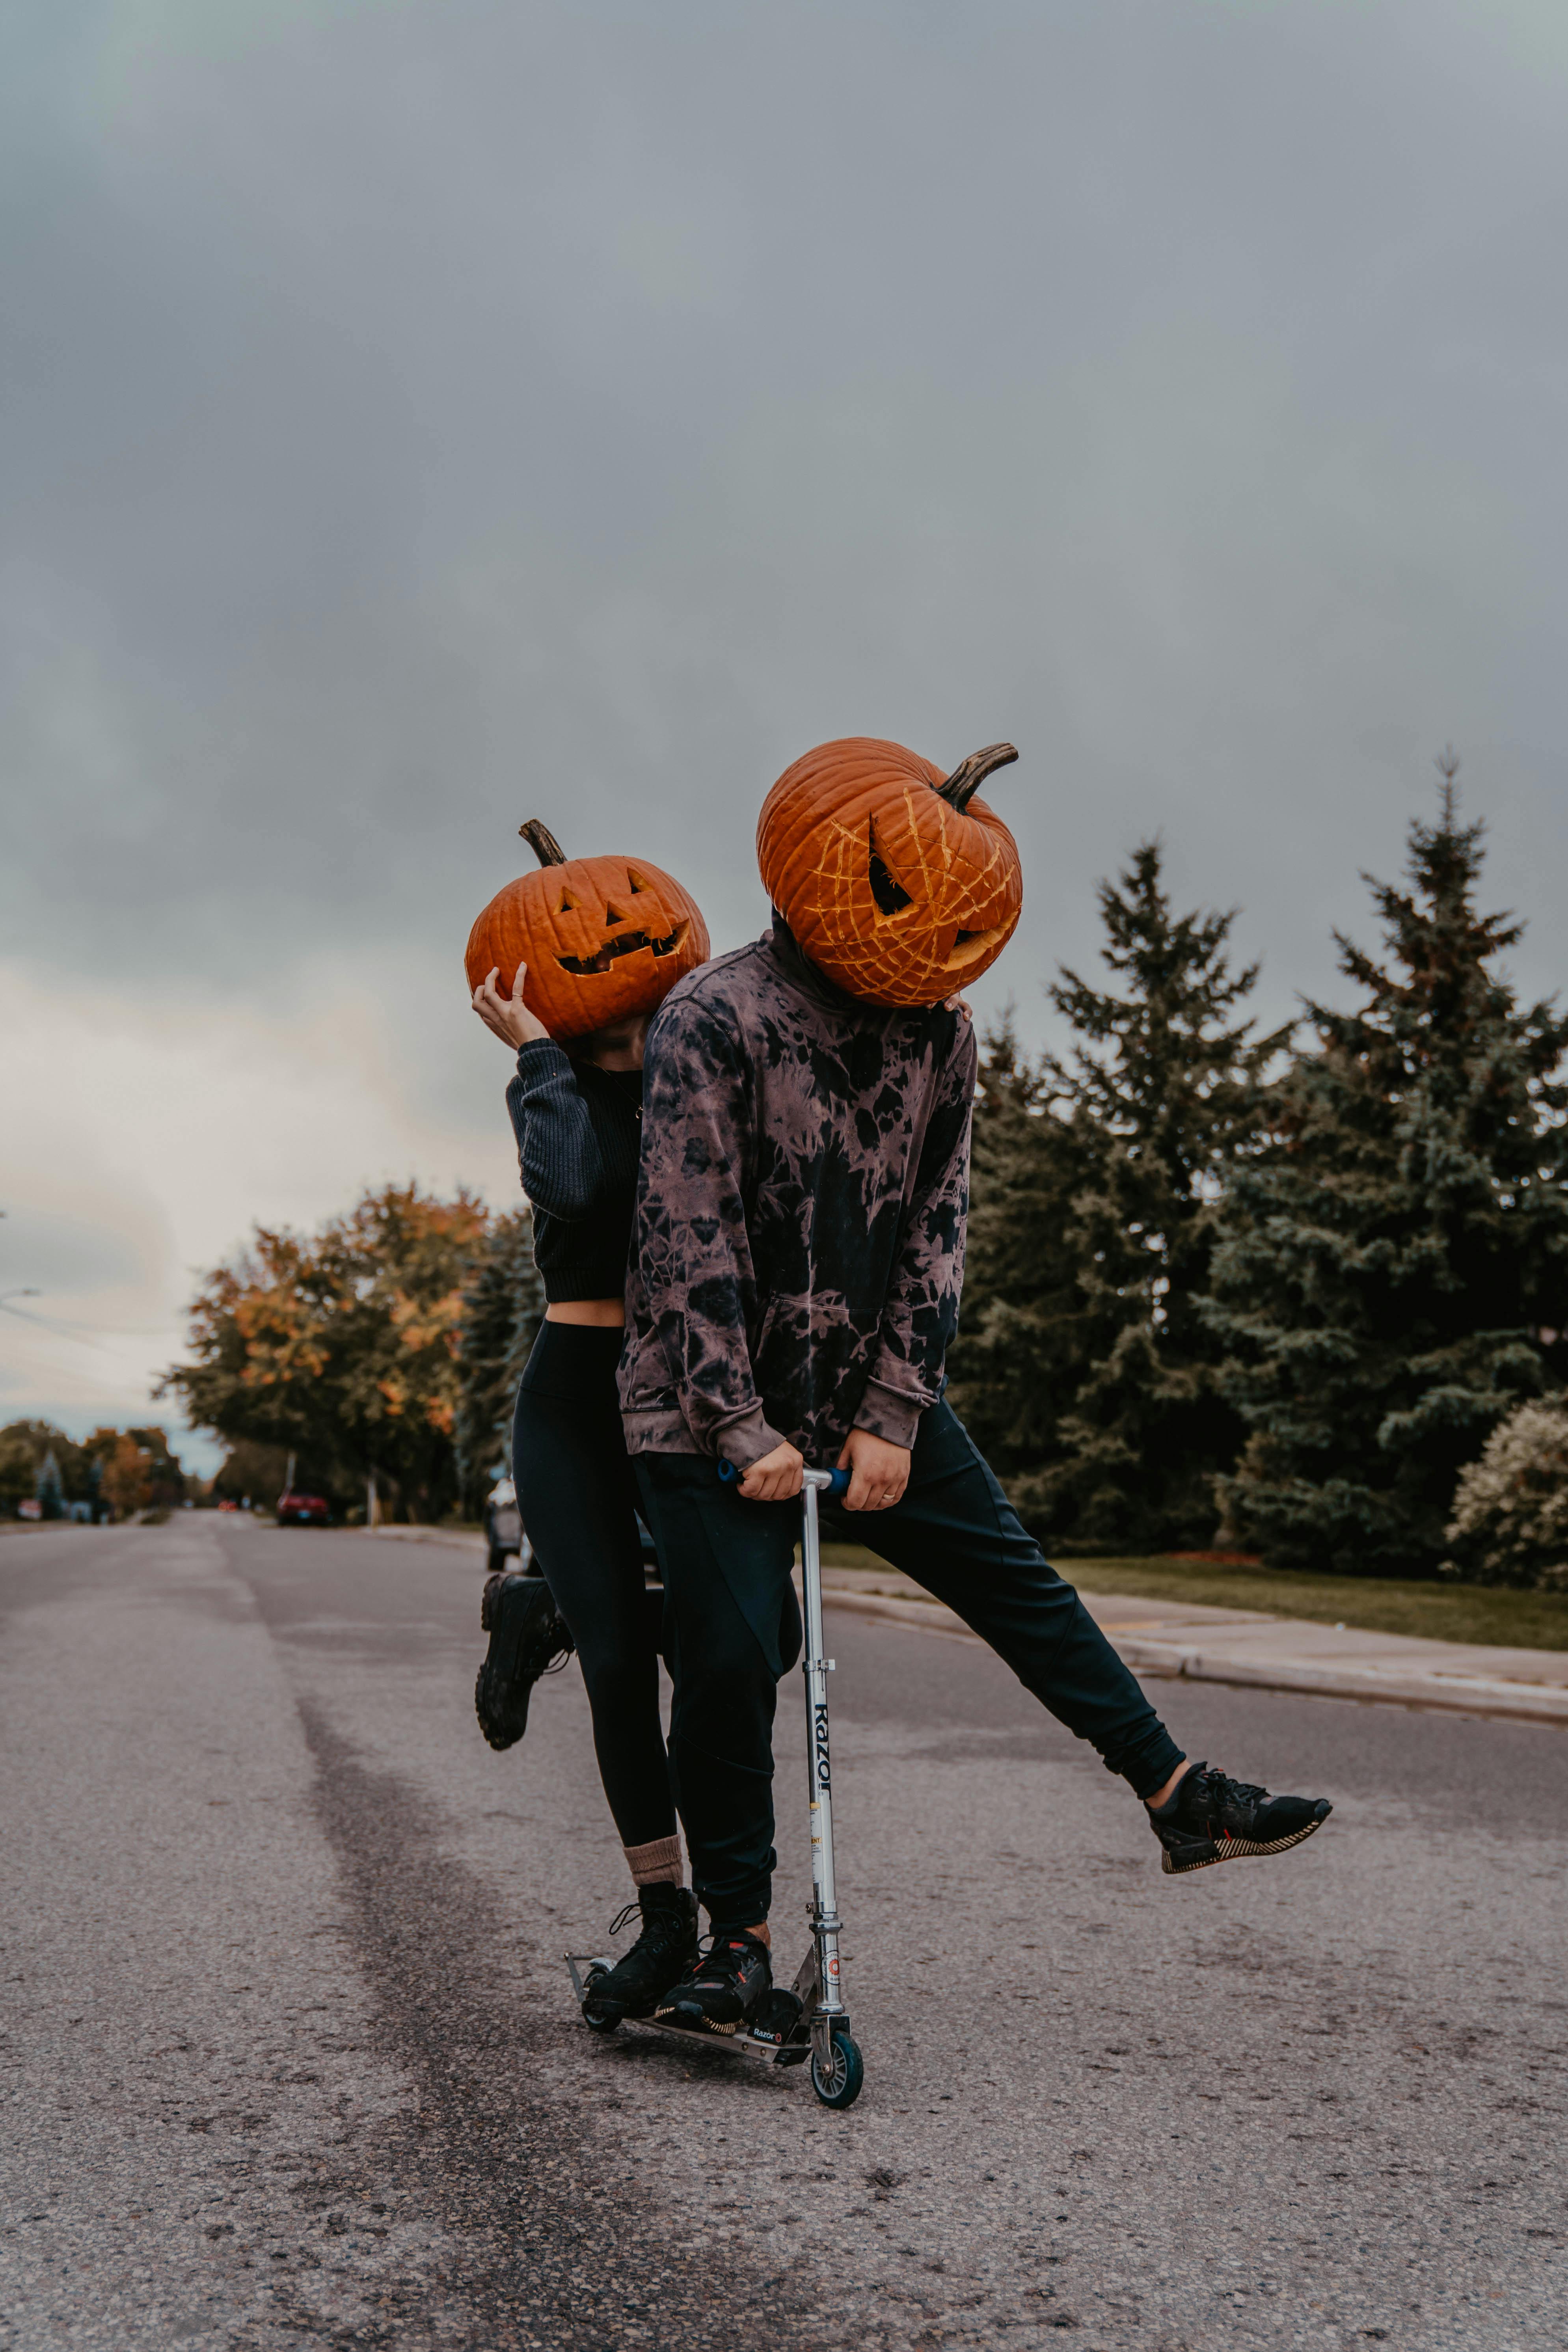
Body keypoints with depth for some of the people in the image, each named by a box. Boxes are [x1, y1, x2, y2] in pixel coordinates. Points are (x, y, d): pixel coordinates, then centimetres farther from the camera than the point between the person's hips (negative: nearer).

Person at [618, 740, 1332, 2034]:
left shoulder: (940, 1033, 1)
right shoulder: (714, 1015, -16)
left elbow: (936, 1229, 0)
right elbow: (689, 1239, -19)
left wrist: (893, 1419, -8)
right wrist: (744, 1431, -21)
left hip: (872, 1394, 5)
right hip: (713, 1402, -5)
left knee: (1018, 1581, 3)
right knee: (732, 1661, -6)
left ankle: (1184, 1796, 13)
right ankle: (740, 1939, 10)